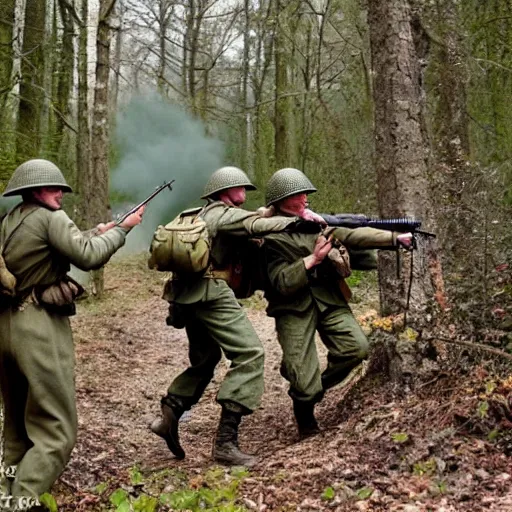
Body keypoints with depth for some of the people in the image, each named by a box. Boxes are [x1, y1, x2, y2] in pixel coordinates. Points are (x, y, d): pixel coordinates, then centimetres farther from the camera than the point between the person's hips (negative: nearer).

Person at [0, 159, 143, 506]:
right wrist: (122, 228, -5)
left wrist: (98, 233, 19)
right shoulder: (50, 218, -8)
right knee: (55, 433, -4)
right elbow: (88, 257, -17)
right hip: (39, 329, -9)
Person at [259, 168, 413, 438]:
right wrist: (313, 259, -21)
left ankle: (317, 386, 13)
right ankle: (305, 421, 25)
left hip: (327, 298, 5)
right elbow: (281, 283, -16)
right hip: (294, 307, -5)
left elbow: (354, 235, 0)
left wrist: (395, 238, -10)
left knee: (357, 347, -13)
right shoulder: (270, 238, -8)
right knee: (305, 383, -8)